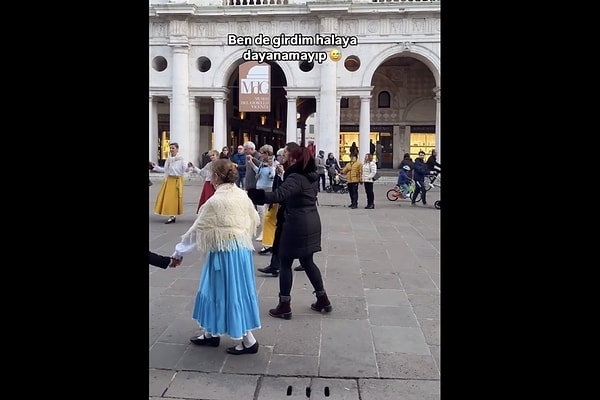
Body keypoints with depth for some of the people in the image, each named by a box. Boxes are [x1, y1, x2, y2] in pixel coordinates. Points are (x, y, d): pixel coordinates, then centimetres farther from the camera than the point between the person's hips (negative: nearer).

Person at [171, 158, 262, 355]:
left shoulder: (214, 201, -17)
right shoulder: (242, 195, 2)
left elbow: (198, 229, -10)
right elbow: (254, 220, 11)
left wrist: (178, 251, 2)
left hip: (224, 252, -8)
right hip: (242, 249, 8)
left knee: (231, 293, 3)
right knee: (217, 290, 19)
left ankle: (249, 341, 11)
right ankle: (211, 334, 31)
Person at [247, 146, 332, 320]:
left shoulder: (296, 178, -18)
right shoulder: (312, 176, 9)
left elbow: (279, 195, -33)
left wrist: (255, 195, -38)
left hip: (296, 224, -8)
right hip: (312, 223, 8)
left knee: (285, 263, 3)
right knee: (308, 262, 18)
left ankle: (284, 306, 8)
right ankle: (323, 300, 24)